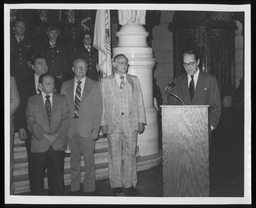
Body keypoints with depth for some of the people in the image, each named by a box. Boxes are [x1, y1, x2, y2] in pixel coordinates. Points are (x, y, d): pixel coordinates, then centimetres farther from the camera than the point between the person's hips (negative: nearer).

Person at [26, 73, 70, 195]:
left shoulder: (62, 99, 10)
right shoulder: (32, 100, 6)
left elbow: (66, 119, 4)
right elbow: (31, 122, -2)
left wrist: (57, 134, -11)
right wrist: (45, 135, -14)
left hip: (58, 144, 1)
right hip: (39, 145, -1)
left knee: (57, 175, 5)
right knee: (37, 176, 4)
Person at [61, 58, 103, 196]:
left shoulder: (94, 86, 5)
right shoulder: (65, 85, 11)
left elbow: (98, 109, 1)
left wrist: (96, 129, -6)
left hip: (87, 129, -2)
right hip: (71, 129, 2)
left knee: (89, 161, 0)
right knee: (74, 160, 9)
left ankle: (89, 189, 10)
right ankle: (75, 188, 18)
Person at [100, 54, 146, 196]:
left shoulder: (134, 80, 13)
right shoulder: (106, 82, 8)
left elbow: (139, 102, 11)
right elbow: (102, 103, 5)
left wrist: (141, 121, 4)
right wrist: (103, 123, -2)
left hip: (131, 123, 1)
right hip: (113, 123, -1)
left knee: (130, 154, 3)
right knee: (115, 155, 2)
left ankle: (129, 184, 12)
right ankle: (117, 185, 11)